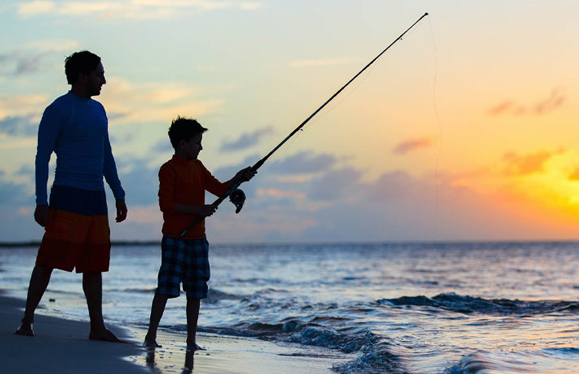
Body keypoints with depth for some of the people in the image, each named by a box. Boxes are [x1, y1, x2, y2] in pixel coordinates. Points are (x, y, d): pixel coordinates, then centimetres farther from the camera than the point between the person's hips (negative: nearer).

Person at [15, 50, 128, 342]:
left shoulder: (98, 110, 16)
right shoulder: (57, 110, -6)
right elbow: (42, 157, -8)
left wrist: (119, 195, 19)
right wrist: (41, 201, -15)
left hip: (96, 198, 7)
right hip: (67, 196, -7)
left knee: (95, 264, 6)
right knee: (49, 258, -8)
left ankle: (97, 326, 9)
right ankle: (27, 321, -2)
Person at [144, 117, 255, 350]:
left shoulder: (197, 167, 15)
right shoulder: (168, 169, -8)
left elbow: (220, 189, 18)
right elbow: (166, 204, -16)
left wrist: (238, 179, 1)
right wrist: (198, 209, -19)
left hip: (197, 239, 7)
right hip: (175, 238, -7)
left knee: (196, 291, 7)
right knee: (166, 287, -7)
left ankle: (191, 341, 12)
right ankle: (151, 336, 1)